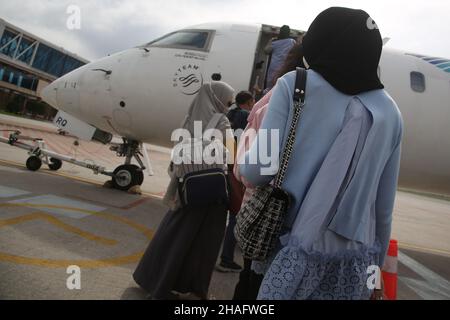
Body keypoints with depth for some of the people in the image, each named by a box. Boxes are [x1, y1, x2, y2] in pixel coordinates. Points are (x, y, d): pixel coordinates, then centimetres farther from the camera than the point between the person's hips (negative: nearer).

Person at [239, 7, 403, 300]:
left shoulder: (295, 85, -4)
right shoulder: (389, 111, 7)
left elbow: (258, 171, -9)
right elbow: (384, 207, 9)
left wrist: (247, 153, 12)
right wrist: (376, 265, 20)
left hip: (295, 253, -4)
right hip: (356, 259, 4)